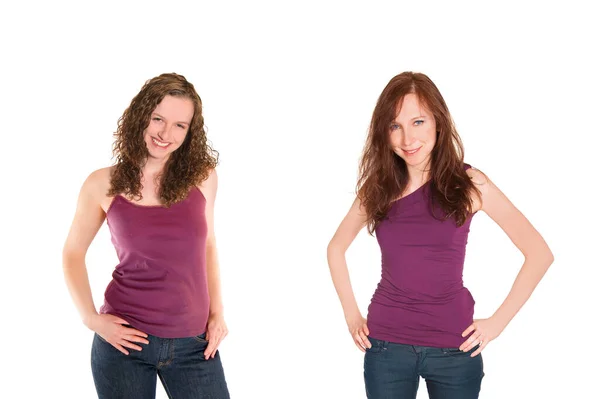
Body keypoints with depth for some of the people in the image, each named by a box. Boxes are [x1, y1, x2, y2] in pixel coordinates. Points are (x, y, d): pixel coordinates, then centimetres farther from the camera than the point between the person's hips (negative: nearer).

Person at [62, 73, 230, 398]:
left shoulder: (202, 176, -1)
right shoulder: (103, 185, -5)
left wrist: (217, 311, 6)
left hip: (194, 343, 1)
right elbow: (73, 252, 7)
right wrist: (89, 316, -4)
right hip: (124, 339, -1)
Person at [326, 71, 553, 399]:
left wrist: (498, 321, -6)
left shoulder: (468, 183, -6)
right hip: (386, 344, 2)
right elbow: (336, 248, 16)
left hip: (453, 346, -1)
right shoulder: (377, 187, 1)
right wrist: (352, 315, 8)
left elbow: (539, 253, -4)